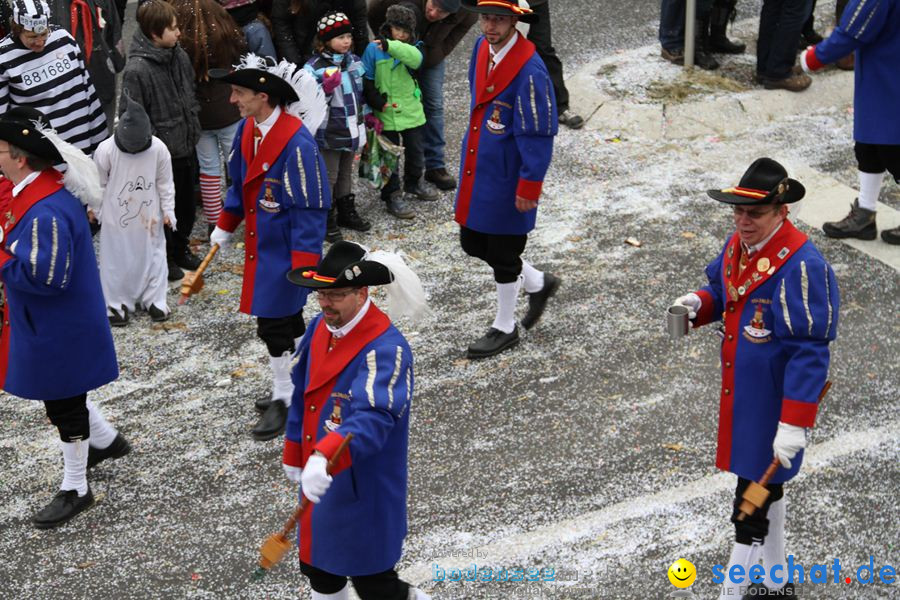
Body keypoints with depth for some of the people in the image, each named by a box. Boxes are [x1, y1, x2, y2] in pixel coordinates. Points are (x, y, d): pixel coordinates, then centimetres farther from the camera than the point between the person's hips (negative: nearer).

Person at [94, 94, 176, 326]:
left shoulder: (158, 149, -16)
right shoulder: (106, 150, -20)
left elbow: (165, 183, -3)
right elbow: (98, 183, -5)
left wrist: (168, 211, 0)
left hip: (148, 215, 1)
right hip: (116, 216, -1)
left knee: (152, 255, 11)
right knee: (116, 259, 6)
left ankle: (154, 299, 27)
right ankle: (116, 304, 19)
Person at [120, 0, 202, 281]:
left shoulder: (180, 56, -2)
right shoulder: (137, 70, -24)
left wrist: (192, 127, 13)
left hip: (186, 148, 7)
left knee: (187, 205, 22)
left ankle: (181, 248, 44)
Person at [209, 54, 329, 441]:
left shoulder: (297, 142, -25)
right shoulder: (248, 129, 0)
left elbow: (310, 207, -22)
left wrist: (303, 265, -22)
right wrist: (225, 227, 23)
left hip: (285, 250, -8)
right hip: (260, 245, 8)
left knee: (274, 326, -1)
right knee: (288, 320, 19)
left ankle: (285, 399, 15)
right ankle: (301, 387, 34)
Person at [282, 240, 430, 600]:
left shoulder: (385, 350, -26)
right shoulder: (319, 328, 1)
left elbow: (373, 418, -40)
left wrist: (325, 458, -54)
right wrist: (294, 455, 18)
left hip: (364, 488, -8)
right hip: (319, 480, 8)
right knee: (319, 570, 22)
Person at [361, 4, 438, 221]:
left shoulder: (412, 49, -3)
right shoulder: (374, 49, -9)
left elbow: (415, 58, -29)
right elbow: (366, 80, -3)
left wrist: (391, 46, -42)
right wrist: (376, 101, -13)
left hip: (411, 111, 3)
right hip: (386, 114, -3)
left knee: (415, 152, 19)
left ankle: (413, 184, 41)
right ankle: (392, 196, 14)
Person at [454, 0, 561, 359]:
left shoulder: (530, 70, -23)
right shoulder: (482, 48, 1)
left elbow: (538, 135, -20)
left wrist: (529, 188, -18)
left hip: (507, 178, -8)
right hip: (476, 170, 8)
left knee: (503, 252, 6)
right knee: (473, 243, 17)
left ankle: (505, 329, 26)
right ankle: (538, 283, 38)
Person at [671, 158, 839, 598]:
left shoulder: (801, 266, -25)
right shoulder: (737, 245, 1)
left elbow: (810, 352, -26)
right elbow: (721, 289, 21)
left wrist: (794, 425, -27)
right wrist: (698, 304, -4)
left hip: (774, 404, -9)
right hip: (740, 393, 9)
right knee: (766, 489, 23)